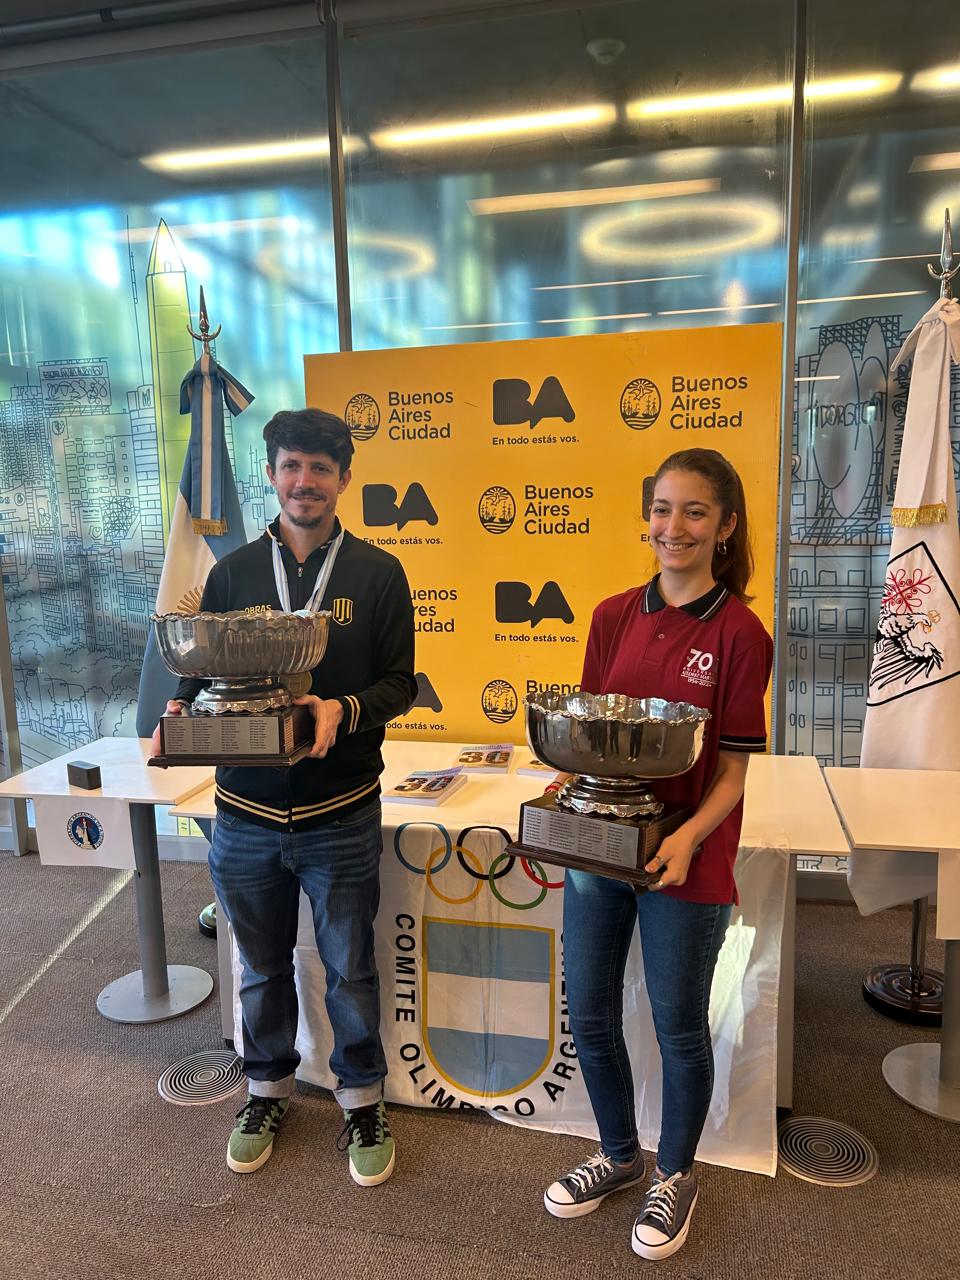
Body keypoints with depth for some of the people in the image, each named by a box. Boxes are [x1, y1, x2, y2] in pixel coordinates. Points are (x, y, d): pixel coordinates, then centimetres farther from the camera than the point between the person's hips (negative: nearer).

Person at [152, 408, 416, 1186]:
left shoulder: (378, 575, -2)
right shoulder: (232, 573, 4)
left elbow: (399, 684, -3)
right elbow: (200, 672, 8)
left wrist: (344, 710, -22)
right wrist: (184, 710, -13)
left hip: (339, 814, -2)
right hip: (246, 811, 2)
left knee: (350, 969, 12)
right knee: (261, 968, 20)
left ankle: (363, 1100, 36)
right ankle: (268, 1088, 44)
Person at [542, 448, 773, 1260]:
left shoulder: (739, 633, -11)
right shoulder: (614, 617, 2)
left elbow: (734, 770, -9)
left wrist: (687, 838, -25)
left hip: (684, 860, -4)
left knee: (679, 1027, 14)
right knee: (590, 1018, 16)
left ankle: (676, 1175, 42)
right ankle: (620, 1155, 44)